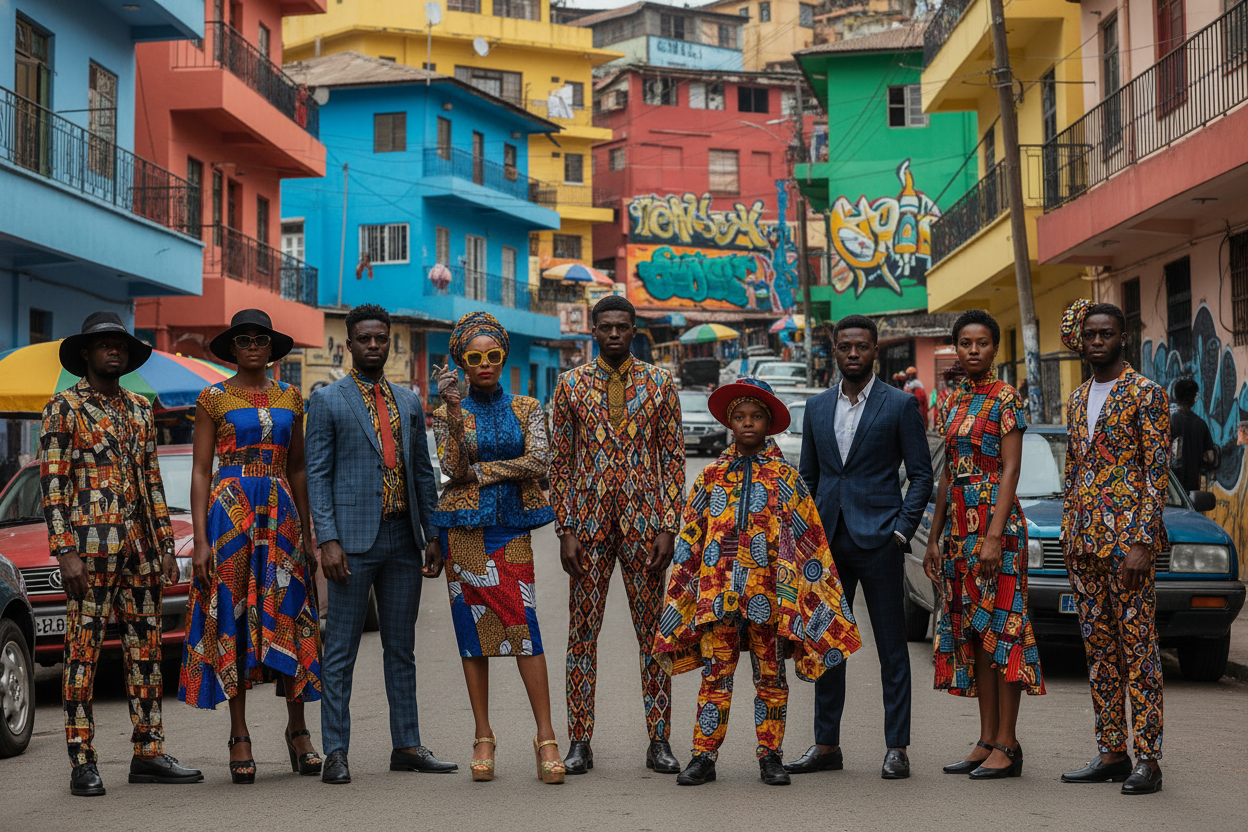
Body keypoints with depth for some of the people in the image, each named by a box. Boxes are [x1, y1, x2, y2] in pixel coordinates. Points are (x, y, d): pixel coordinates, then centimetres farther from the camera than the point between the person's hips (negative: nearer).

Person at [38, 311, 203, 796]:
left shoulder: (139, 409, 17)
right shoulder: (64, 407, -1)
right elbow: (52, 483, -6)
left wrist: (165, 544, 13)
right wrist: (65, 551, -13)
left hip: (141, 547, 6)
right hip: (90, 546, -6)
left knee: (146, 650, 7)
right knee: (83, 651, -4)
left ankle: (148, 754, 13)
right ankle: (82, 762, -1)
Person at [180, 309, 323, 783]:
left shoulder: (289, 398, 12)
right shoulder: (214, 399, 2)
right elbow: (200, 471, -1)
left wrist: (307, 532, 10)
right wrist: (200, 540, -8)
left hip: (280, 513, 3)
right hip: (229, 512, -3)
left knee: (287, 617, 0)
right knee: (232, 620, -1)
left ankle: (297, 728, 10)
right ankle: (239, 736, 5)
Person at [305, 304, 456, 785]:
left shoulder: (409, 402, 15)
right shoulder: (327, 401, 1)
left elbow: (423, 472, 16)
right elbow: (317, 475, -4)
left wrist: (433, 536, 9)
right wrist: (328, 540, -13)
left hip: (403, 541, 5)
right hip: (354, 540, -5)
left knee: (402, 649, 10)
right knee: (341, 650, -2)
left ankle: (407, 747, 16)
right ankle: (335, 753, 3)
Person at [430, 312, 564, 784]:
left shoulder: (526, 408, 9)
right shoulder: (449, 413, 6)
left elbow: (539, 461, -4)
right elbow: (453, 469, -7)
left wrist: (482, 471, -8)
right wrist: (454, 411, -16)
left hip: (512, 525, 0)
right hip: (464, 528, 0)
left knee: (524, 626, -10)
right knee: (473, 629, 2)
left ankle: (546, 737, -7)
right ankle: (483, 737, 10)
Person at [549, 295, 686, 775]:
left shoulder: (659, 384, 6)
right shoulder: (571, 385, 6)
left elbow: (673, 459, 4)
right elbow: (560, 462, 5)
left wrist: (669, 527, -5)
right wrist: (565, 530, -3)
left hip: (644, 521, 0)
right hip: (589, 521, 0)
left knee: (653, 631, 3)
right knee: (582, 632, 2)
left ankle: (659, 742, 9)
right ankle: (579, 742, 8)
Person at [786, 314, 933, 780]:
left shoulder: (900, 405, 0)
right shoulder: (817, 408, 13)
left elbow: (921, 474, 0)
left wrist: (902, 531, -9)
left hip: (877, 538, -4)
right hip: (828, 541, 4)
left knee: (891, 646, 0)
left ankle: (897, 748, 6)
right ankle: (826, 745, 16)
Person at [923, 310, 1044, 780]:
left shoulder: (1006, 398, -6)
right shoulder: (954, 401, 15)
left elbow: (1011, 470, -12)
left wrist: (994, 535, -20)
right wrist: (934, 538, 15)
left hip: (995, 522, -8)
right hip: (959, 526, 8)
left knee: (1001, 627, -6)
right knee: (972, 631, 7)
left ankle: (1007, 746, -3)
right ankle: (987, 741, 12)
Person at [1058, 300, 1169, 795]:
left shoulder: (1145, 394, -4)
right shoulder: (1078, 399, 17)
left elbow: (1158, 473, -10)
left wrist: (1142, 541, -17)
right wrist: (1068, 534, 14)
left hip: (1126, 539, -7)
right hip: (1084, 545, 7)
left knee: (1138, 648, -6)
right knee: (1098, 650, 9)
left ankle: (1148, 759, -3)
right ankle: (1111, 752, 15)